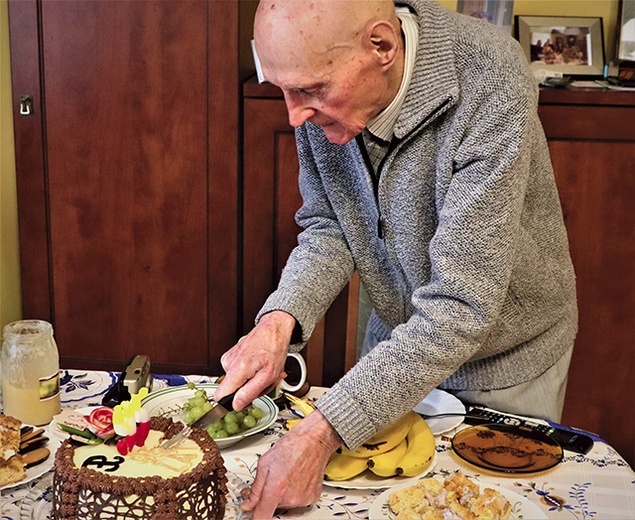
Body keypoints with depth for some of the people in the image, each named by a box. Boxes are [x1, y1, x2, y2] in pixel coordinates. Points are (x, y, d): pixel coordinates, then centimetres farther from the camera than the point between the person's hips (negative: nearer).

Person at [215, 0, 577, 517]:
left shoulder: (489, 84, -35)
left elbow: (461, 305, -37)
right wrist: (279, 320, -27)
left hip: (506, 355, -4)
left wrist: (322, 434, -41)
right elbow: (327, 226, -7)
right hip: (397, 338, 5)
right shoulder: (321, 80, -17)